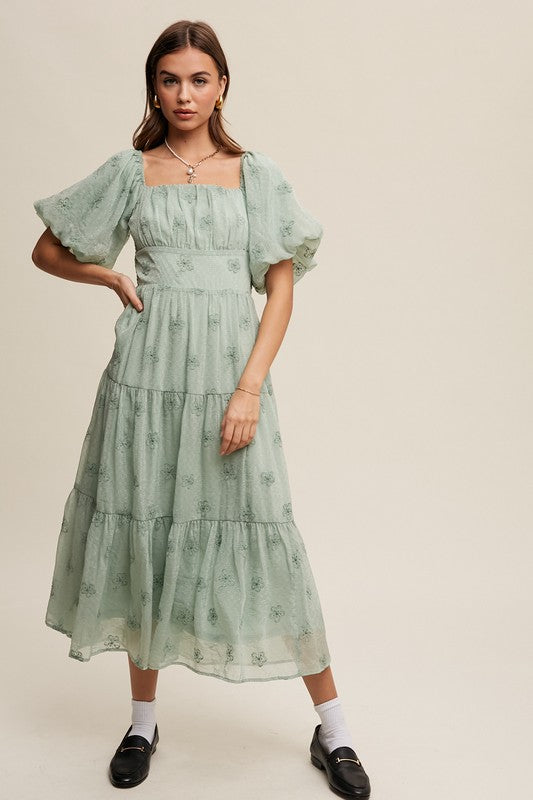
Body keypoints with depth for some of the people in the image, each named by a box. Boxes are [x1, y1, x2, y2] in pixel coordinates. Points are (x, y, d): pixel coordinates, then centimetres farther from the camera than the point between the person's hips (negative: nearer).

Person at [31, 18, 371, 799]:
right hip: (147, 372, 2)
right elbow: (48, 251, 18)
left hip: (230, 371, -1)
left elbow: (281, 288, 0)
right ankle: (144, 720, 24)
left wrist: (249, 389, -11)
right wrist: (114, 276, 1)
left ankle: (332, 728, 11)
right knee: (145, 531, 6)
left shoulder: (255, 174, 7)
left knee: (260, 535, -3)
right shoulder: (130, 171, 10)